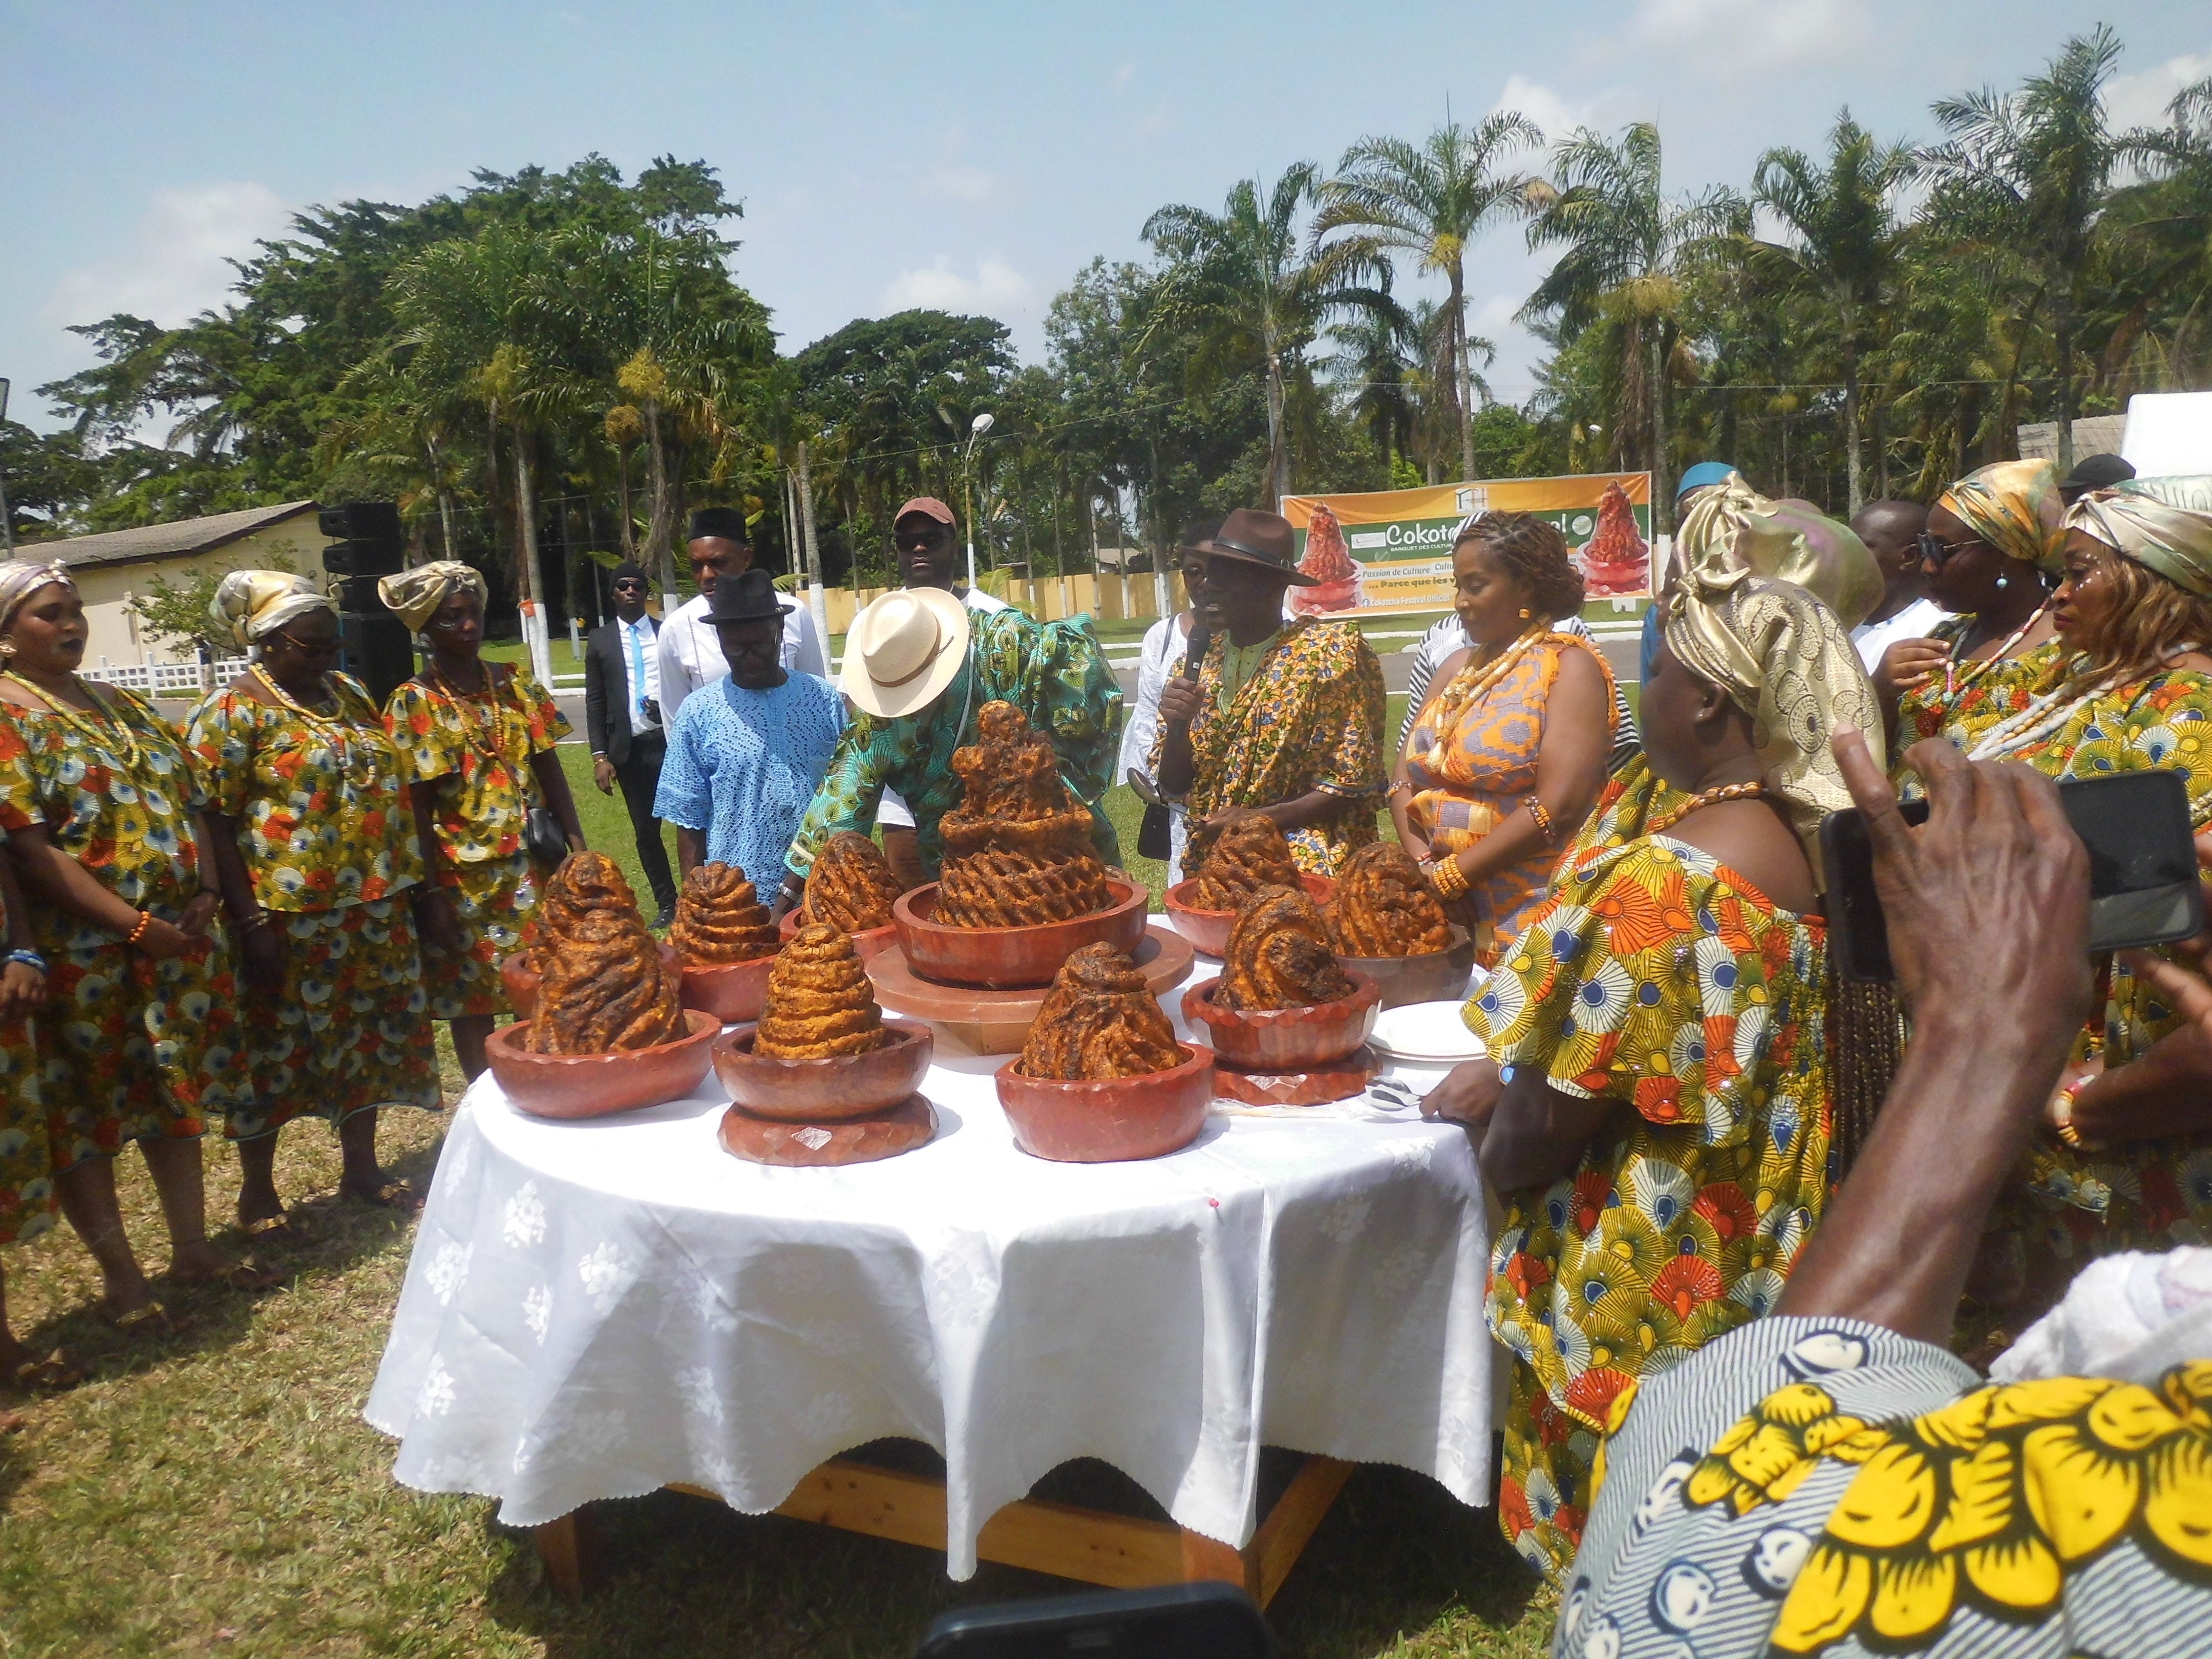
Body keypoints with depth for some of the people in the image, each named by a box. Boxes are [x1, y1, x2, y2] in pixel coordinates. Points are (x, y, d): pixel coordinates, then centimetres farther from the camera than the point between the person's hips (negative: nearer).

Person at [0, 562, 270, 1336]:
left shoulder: (125, 707, 13)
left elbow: (191, 802, 13)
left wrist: (202, 895, -4)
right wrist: (133, 923, -21)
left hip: (176, 939, 7)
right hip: (80, 956, -7)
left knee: (177, 1092, 13)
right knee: (82, 1108, 6)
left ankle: (192, 1248, 26)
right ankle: (120, 1276, 17)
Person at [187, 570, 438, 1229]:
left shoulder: (347, 692, 11)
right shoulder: (233, 711, -10)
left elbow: (387, 785, 17)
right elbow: (213, 822, -14)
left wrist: (410, 878, 13)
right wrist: (251, 921, -19)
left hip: (374, 909, 7)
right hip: (288, 917, -6)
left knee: (370, 1038, 14)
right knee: (276, 1049, 6)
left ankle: (362, 1169, 30)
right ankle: (257, 1192, 22)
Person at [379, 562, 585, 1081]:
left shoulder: (517, 682, 4)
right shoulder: (414, 702, -5)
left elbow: (551, 773, 5)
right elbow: (417, 807, -7)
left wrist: (578, 849, -1)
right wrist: (431, 895, -10)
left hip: (532, 865, 3)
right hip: (464, 876, -3)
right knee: (471, 997, 8)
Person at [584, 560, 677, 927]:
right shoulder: (600, 640, 9)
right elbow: (594, 701, 7)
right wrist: (600, 755, 0)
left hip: (672, 741, -2)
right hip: (629, 748, 2)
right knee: (646, 831, 8)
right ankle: (666, 904, 18)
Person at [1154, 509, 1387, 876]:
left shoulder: (1329, 652, -7)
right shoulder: (1200, 657, 8)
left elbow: (1354, 781, -7)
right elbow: (1172, 784, 9)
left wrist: (1258, 819, -15)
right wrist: (1177, 726, -10)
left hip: (1303, 866, -5)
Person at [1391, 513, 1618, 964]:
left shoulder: (1569, 665, -7)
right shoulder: (1459, 666, 15)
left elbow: (1559, 807, -18)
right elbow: (1405, 774, 9)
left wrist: (1449, 877, -17)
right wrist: (1423, 865, -8)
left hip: (1527, 910, -6)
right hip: (1446, 913, 6)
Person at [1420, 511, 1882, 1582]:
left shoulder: (1665, 881, -30)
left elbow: (1540, 1141, -24)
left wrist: (1487, 1122, -1)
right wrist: (1516, 1081, 8)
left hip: (1649, 1312, -8)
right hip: (1772, 1278, 8)